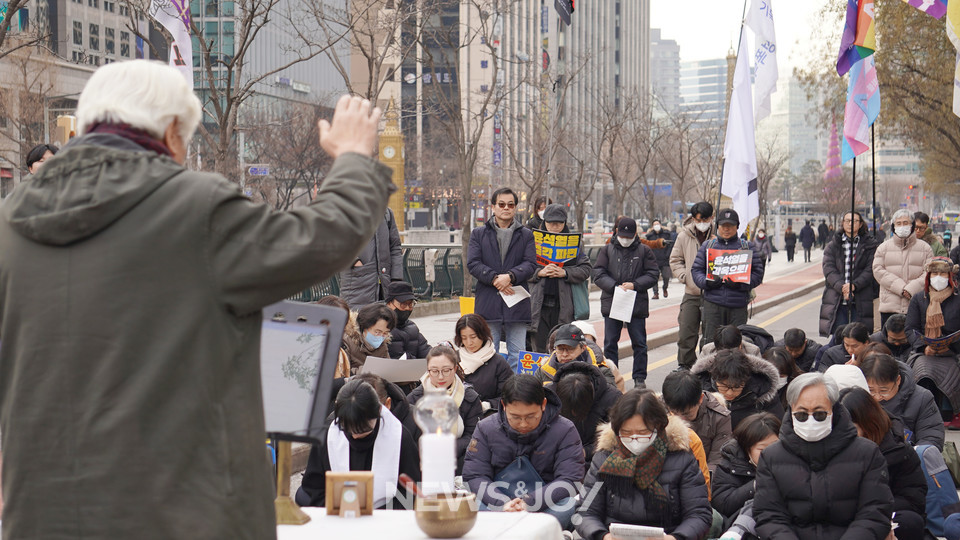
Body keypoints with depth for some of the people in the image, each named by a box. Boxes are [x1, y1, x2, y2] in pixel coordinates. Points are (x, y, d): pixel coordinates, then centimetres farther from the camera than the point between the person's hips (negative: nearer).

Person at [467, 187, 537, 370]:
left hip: (517, 304, 0)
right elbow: (473, 264, 0)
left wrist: (510, 276, -17)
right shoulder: (479, 234, 11)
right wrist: (494, 278, -14)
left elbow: (531, 264, 0)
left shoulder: (526, 235, 12)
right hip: (488, 304, 0)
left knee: (517, 357, 2)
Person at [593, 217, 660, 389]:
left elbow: (653, 274, 2)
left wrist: (635, 285, -13)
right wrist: (614, 287, -15)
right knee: (610, 342, 5)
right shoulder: (607, 250, 6)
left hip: (637, 304, -1)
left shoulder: (644, 251, 5)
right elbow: (598, 274, 0)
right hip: (611, 303, 1)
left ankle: (640, 378, 13)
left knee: (639, 343, 4)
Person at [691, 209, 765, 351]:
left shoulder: (747, 247, 9)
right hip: (713, 303, 0)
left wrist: (739, 284, -14)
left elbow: (758, 273, 4)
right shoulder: (707, 246, 13)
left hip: (738, 305, 0)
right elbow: (696, 270, 10)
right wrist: (707, 282, -11)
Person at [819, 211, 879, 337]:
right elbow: (828, 270, 1)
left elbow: (870, 270, -2)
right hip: (837, 302, 1)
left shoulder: (870, 245, 9)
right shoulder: (832, 246, 14)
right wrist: (841, 287, -16)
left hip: (860, 303, -1)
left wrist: (854, 285, -18)